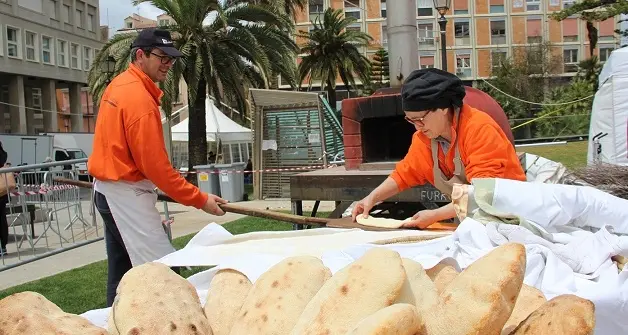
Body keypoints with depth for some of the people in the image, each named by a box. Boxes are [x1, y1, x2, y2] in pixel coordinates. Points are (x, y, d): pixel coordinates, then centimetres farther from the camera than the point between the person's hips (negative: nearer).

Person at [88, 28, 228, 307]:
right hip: (127, 193, -10)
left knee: (121, 273, 16)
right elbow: (156, 165, -21)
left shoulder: (118, 85, 10)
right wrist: (200, 200, -17)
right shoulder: (140, 98, -20)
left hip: (107, 189, 10)